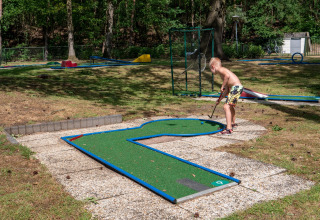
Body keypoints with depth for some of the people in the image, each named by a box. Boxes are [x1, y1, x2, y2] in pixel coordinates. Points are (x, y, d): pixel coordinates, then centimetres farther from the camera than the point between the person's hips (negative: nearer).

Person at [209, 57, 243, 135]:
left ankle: (229, 129, -20)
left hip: (236, 87, -10)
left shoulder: (220, 69, -3)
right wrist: (220, 99, 25)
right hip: (235, 87, 10)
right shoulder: (222, 72, 25)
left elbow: (227, 75, -27)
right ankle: (233, 123, 49)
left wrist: (222, 86, -16)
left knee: (226, 107, -15)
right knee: (230, 106, 29)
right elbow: (227, 90, 23)